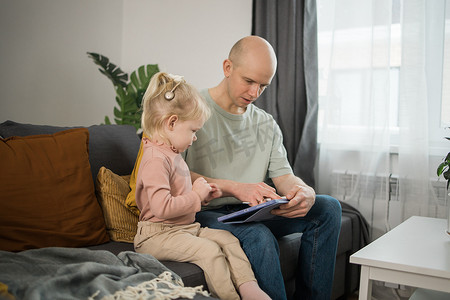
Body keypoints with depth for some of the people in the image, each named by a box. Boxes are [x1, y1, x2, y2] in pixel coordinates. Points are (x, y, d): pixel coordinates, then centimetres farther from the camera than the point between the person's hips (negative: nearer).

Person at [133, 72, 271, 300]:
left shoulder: (172, 155, 16)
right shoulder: (156, 159, -20)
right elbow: (162, 207, -30)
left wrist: (202, 196, 10)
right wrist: (196, 196, -18)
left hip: (186, 226, 10)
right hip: (157, 234, -10)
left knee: (227, 239, -4)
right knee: (209, 250, -26)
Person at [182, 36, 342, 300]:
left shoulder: (267, 125, 15)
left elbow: (283, 176, 8)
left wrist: (305, 192, -17)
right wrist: (236, 188, -27)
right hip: (204, 213, -6)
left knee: (328, 207, -7)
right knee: (259, 236, -36)